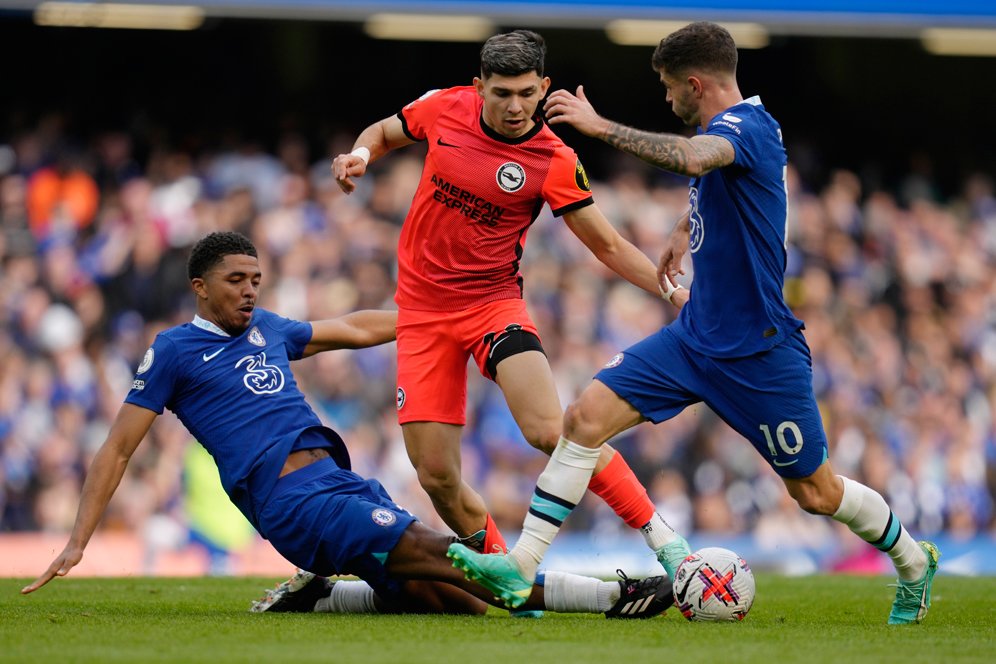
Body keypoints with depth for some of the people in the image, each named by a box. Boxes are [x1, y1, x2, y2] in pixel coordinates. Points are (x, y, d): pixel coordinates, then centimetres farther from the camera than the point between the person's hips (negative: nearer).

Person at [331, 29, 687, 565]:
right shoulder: (445, 108, -4)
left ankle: (661, 536, -12)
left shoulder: (555, 162, -12)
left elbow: (608, 245, -4)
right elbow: (384, 133, 17)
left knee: (551, 431, -25)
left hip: (493, 301, -3)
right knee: (436, 476, -4)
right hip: (422, 308, 3)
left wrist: (673, 289, -17)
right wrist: (360, 155, -5)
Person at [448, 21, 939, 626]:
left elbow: (691, 159, -43)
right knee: (587, 415, -9)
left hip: (759, 351, -8)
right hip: (696, 334, 8)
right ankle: (521, 566, -10)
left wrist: (601, 126, -38)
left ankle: (914, 562, 30)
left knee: (816, 492, 3)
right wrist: (686, 229, 35)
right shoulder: (725, 129, 9)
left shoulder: (748, 127, -19)